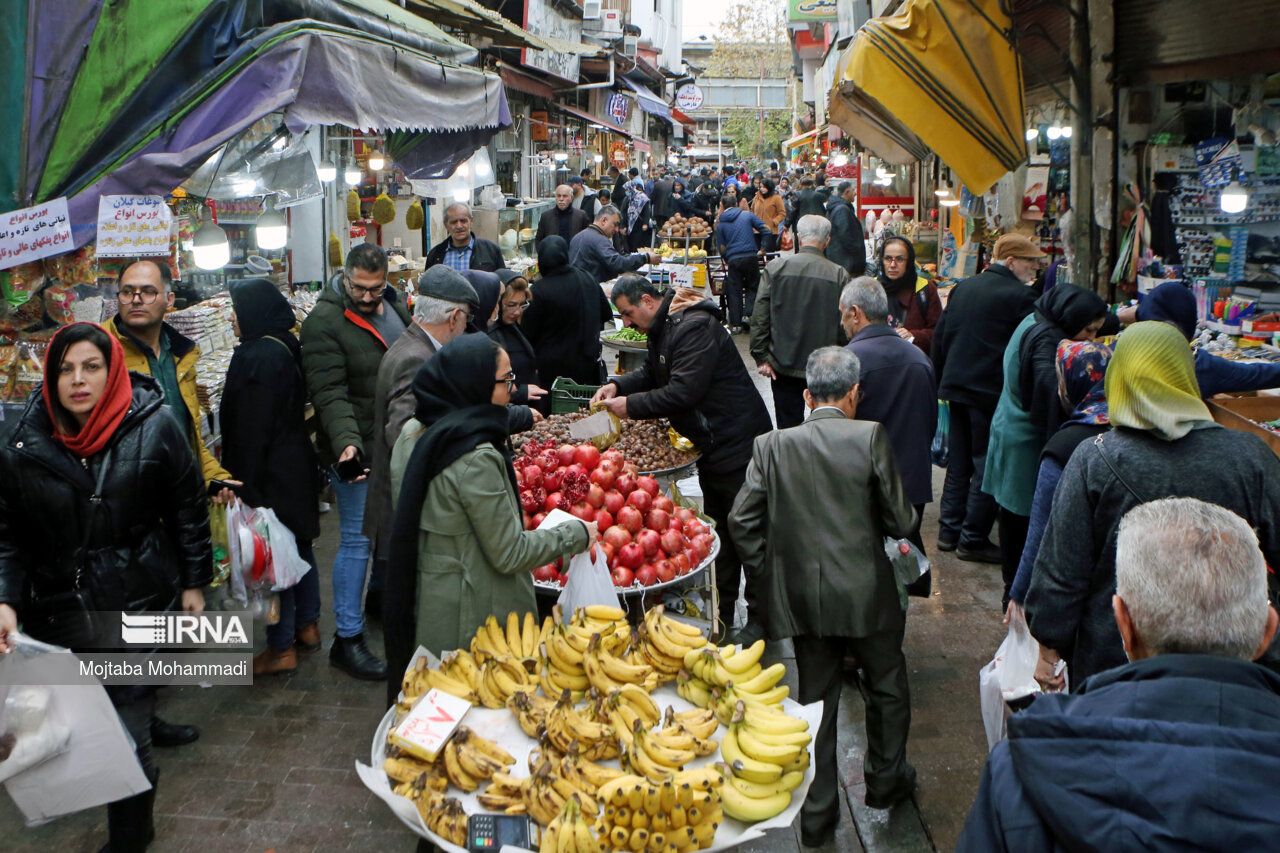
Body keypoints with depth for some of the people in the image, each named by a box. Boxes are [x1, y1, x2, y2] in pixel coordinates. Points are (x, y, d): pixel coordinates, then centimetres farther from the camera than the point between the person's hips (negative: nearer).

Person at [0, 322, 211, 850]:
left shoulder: (155, 426, -11)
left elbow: (189, 509, -1)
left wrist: (195, 581, 3)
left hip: (142, 601, -2)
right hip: (61, 607, 3)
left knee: (127, 730, 1)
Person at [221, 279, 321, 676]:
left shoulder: (256, 357, -20)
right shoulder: (287, 348, 8)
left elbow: (250, 430, -21)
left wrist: (246, 484, -16)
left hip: (270, 474, -10)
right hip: (297, 465, 10)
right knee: (299, 544, 19)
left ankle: (282, 648, 8)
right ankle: (308, 626, 33)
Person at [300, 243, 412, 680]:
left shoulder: (394, 306, 7)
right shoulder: (324, 322, -16)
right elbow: (330, 393, -24)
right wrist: (346, 442, -37)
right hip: (357, 451, -7)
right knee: (357, 539, -3)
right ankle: (347, 638, 6)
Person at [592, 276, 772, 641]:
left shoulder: (695, 327, -23)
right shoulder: (663, 327, 10)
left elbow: (684, 391, -29)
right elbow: (652, 373, 22)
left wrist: (631, 405, -20)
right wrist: (618, 385, 4)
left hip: (738, 443, -11)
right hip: (712, 445, 11)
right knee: (719, 529, 17)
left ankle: (759, 620, 9)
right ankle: (723, 614, 28)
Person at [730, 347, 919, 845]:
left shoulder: (772, 445, -4)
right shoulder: (869, 437, -12)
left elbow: (742, 520, -4)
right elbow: (901, 521, -9)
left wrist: (768, 576, 8)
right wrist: (901, 521, 14)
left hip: (802, 597, 2)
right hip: (865, 593, -2)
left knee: (816, 698, 15)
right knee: (886, 685, 22)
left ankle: (817, 815, 24)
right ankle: (886, 781, 39)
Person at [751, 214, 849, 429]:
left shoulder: (775, 268, -7)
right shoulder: (839, 275, -9)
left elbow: (759, 317, -6)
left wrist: (761, 357, 0)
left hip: (783, 365, 0)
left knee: (788, 428, 8)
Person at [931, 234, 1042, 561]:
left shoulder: (963, 287, 10)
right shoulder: (1020, 295, -12)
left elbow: (939, 335, 12)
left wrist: (941, 381, 18)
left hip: (956, 387, 7)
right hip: (991, 392, -7)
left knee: (958, 462, 15)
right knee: (987, 464, 2)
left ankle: (948, 531, 21)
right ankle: (973, 539, 6)